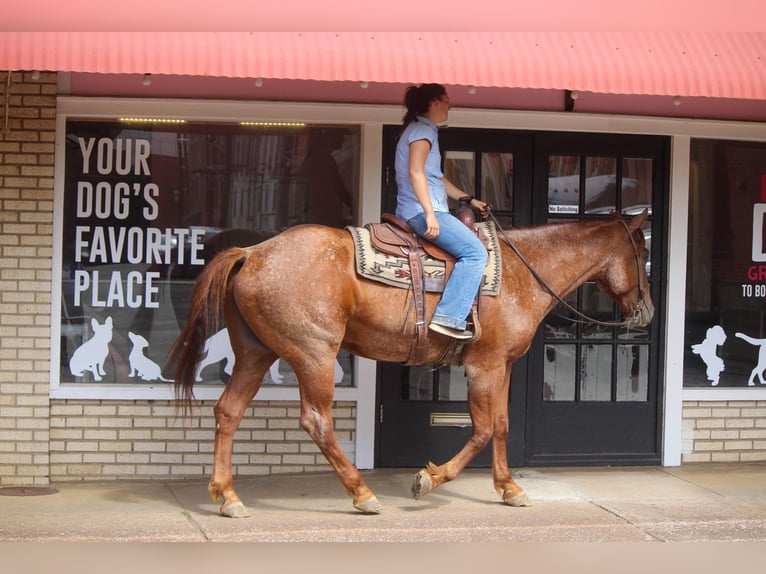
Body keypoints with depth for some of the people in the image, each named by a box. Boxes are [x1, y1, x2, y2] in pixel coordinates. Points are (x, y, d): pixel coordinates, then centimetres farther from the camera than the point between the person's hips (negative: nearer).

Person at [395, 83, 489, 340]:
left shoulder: (422, 130, 25)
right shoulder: (423, 129, -7)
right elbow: (416, 171, -21)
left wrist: (469, 199, 29)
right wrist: (430, 214, -27)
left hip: (411, 213, 11)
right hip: (422, 210, -11)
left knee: (472, 249, 20)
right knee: (475, 252, -19)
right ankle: (448, 317, -27)